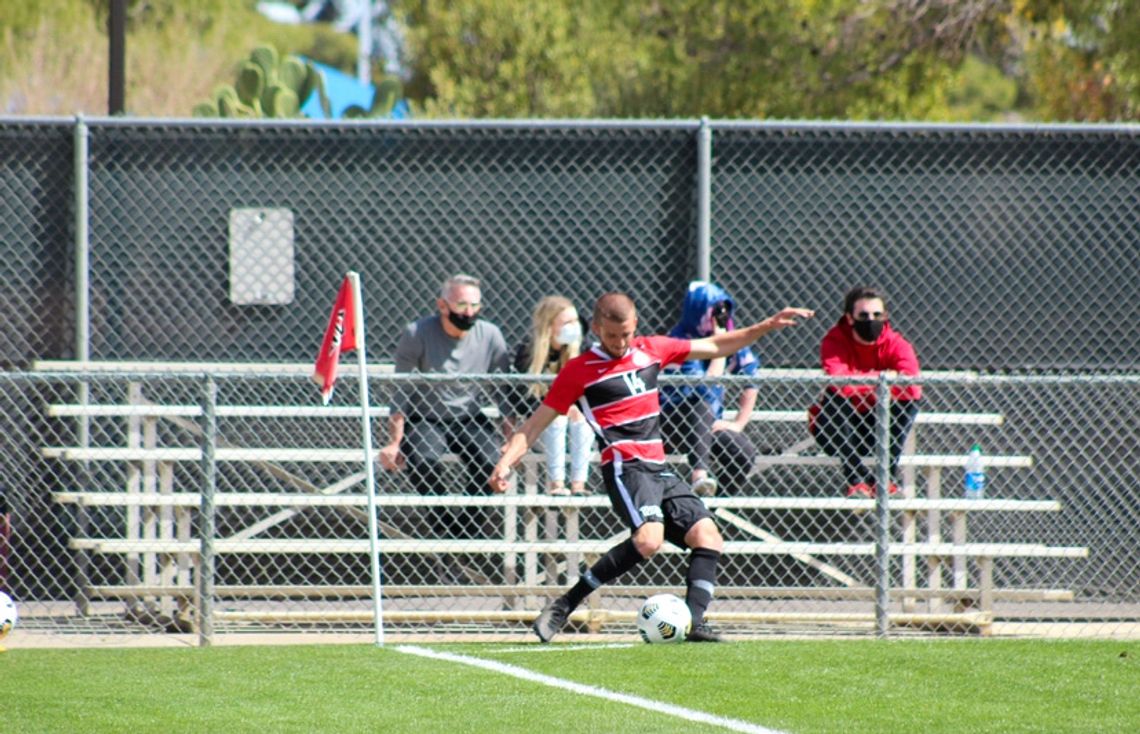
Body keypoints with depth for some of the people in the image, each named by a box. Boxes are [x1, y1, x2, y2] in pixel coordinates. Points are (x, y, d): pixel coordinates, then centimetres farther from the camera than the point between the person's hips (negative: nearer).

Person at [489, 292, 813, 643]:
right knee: (649, 538, -30)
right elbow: (537, 423, 2)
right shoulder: (579, 371, -1)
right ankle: (565, 605, -25)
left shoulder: (651, 350, 13)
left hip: (659, 469, 7)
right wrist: (505, 463, -9)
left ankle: (694, 622, -12)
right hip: (626, 466, -7)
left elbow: (715, 347, 24)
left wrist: (768, 325, 21)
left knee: (707, 535, -7)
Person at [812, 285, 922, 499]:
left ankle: (887, 479, -17)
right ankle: (859, 479, -26)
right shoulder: (835, 341, -15)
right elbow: (839, 382, -36)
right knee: (835, 399, -32)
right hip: (839, 428, -2)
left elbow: (913, 387, -29)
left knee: (909, 401, -22)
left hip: (878, 429, 2)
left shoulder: (896, 344, -9)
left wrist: (862, 383, -29)